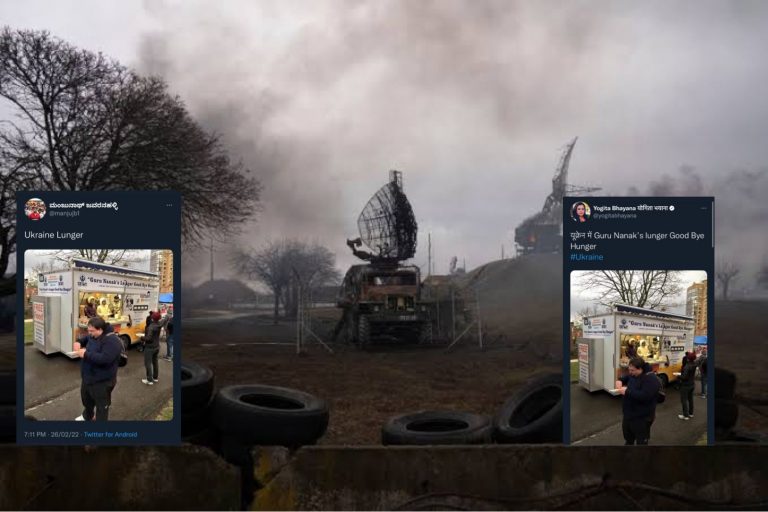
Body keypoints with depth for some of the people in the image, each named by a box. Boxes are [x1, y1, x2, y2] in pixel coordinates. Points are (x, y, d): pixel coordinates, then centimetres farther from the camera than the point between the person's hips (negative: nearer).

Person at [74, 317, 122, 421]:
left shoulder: (112, 341, -29)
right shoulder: (93, 336, 1)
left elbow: (104, 359, -38)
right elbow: (86, 338, 23)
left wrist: (86, 354, -31)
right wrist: (79, 342, -1)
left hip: (102, 382, -10)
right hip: (88, 377, 10)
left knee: (101, 406, 5)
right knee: (86, 399, 32)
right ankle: (87, 416, 59)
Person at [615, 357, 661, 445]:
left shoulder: (651, 379, -24)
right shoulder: (634, 375, 5)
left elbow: (644, 396, -35)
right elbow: (626, 377, 27)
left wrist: (627, 391, -30)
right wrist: (620, 380, 3)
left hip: (642, 418, -9)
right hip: (628, 415, 9)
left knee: (641, 442, 2)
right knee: (628, 440, 26)